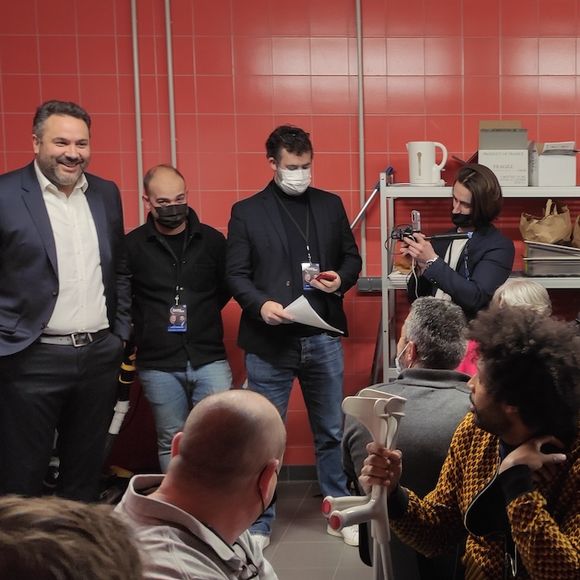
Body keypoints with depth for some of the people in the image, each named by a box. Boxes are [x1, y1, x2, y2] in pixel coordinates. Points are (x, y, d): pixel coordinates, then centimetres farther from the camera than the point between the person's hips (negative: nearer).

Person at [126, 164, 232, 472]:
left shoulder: (212, 240, 2)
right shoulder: (132, 245, -2)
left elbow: (228, 287, 14)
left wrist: (200, 315, 8)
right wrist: (147, 325, 3)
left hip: (209, 359, 1)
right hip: (159, 365, 0)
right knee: (171, 443, 10)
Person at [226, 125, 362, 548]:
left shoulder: (331, 205, 9)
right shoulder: (246, 212, 0)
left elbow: (352, 256, 15)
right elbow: (236, 274, -3)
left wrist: (342, 279, -7)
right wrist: (261, 304, -21)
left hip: (323, 338, 3)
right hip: (269, 340, -2)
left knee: (332, 431, 13)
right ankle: (259, 523, 21)